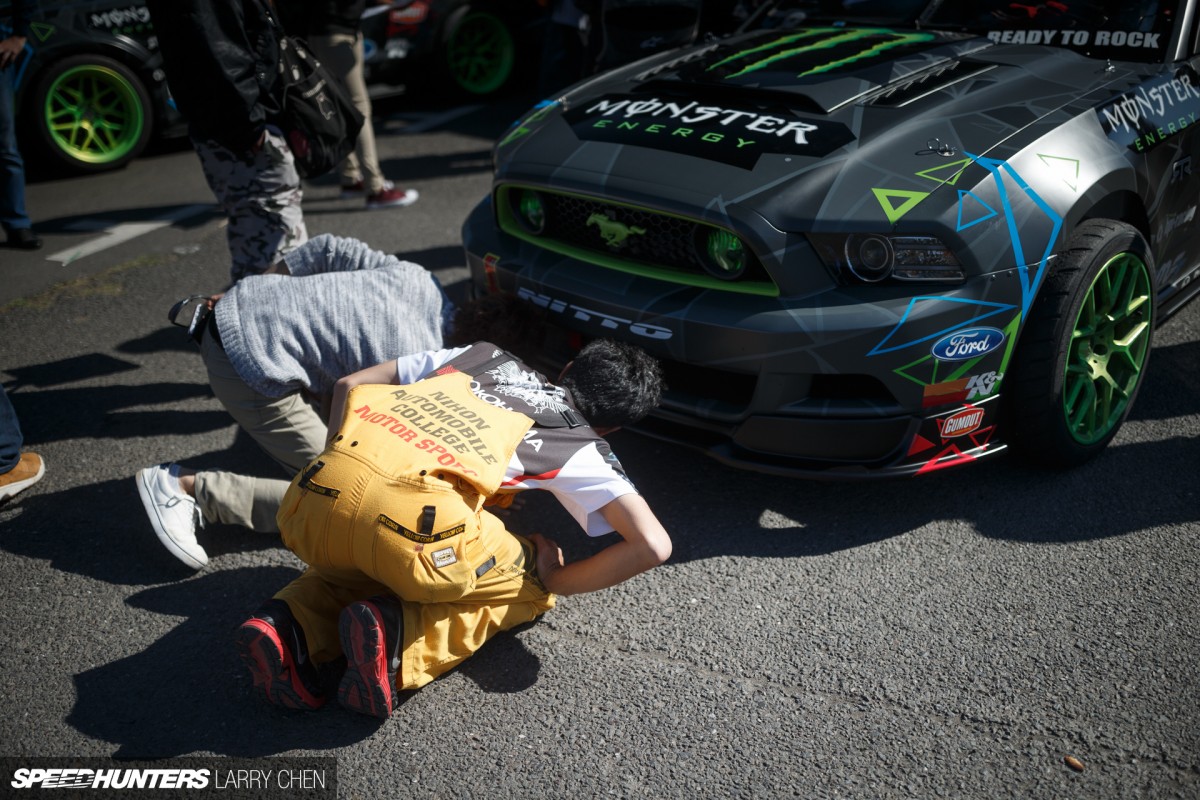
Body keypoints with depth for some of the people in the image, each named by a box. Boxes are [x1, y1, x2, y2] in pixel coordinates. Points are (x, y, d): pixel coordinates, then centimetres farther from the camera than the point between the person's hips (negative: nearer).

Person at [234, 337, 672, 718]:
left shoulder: (485, 356, 31)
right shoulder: (584, 447, 20)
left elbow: (349, 386, 31)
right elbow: (653, 546, 9)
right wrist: (553, 581, 20)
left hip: (314, 494, 5)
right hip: (413, 518, -5)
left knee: (361, 559, 39)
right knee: (531, 586, 23)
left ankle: (292, 630, 9)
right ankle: (395, 639, -1)